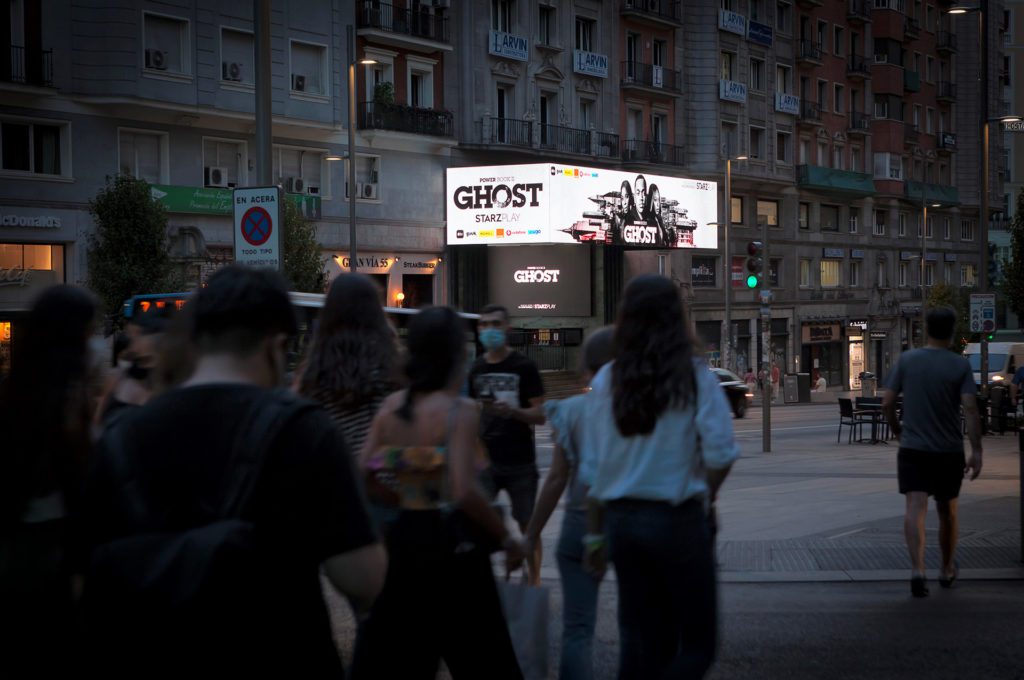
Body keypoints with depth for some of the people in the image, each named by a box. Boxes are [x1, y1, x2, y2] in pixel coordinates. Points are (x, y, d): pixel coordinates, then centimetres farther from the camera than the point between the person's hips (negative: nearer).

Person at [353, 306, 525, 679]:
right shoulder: (459, 410, -13)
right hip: (451, 546, -6)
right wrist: (507, 539, -10)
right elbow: (464, 493, -21)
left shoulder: (391, 407, 4)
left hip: (401, 537, 6)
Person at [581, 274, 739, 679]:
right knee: (697, 644, 3)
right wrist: (705, 497, 6)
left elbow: (593, 467, 5)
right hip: (677, 520, -5)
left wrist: (594, 534, 13)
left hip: (621, 520, 5)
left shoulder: (606, 381, 3)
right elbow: (720, 452, -13)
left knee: (642, 643, 13)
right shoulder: (693, 377, -7)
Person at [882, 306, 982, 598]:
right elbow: (970, 409, -14)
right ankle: (947, 570, 33)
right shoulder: (960, 365, -5)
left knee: (916, 508, -10)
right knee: (947, 511, 17)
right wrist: (976, 451, -13)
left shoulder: (907, 360, -1)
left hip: (912, 450, 0)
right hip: (949, 452, 0)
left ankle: (917, 569, -29)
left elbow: (887, 403, -1)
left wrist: (898, 430, 17)